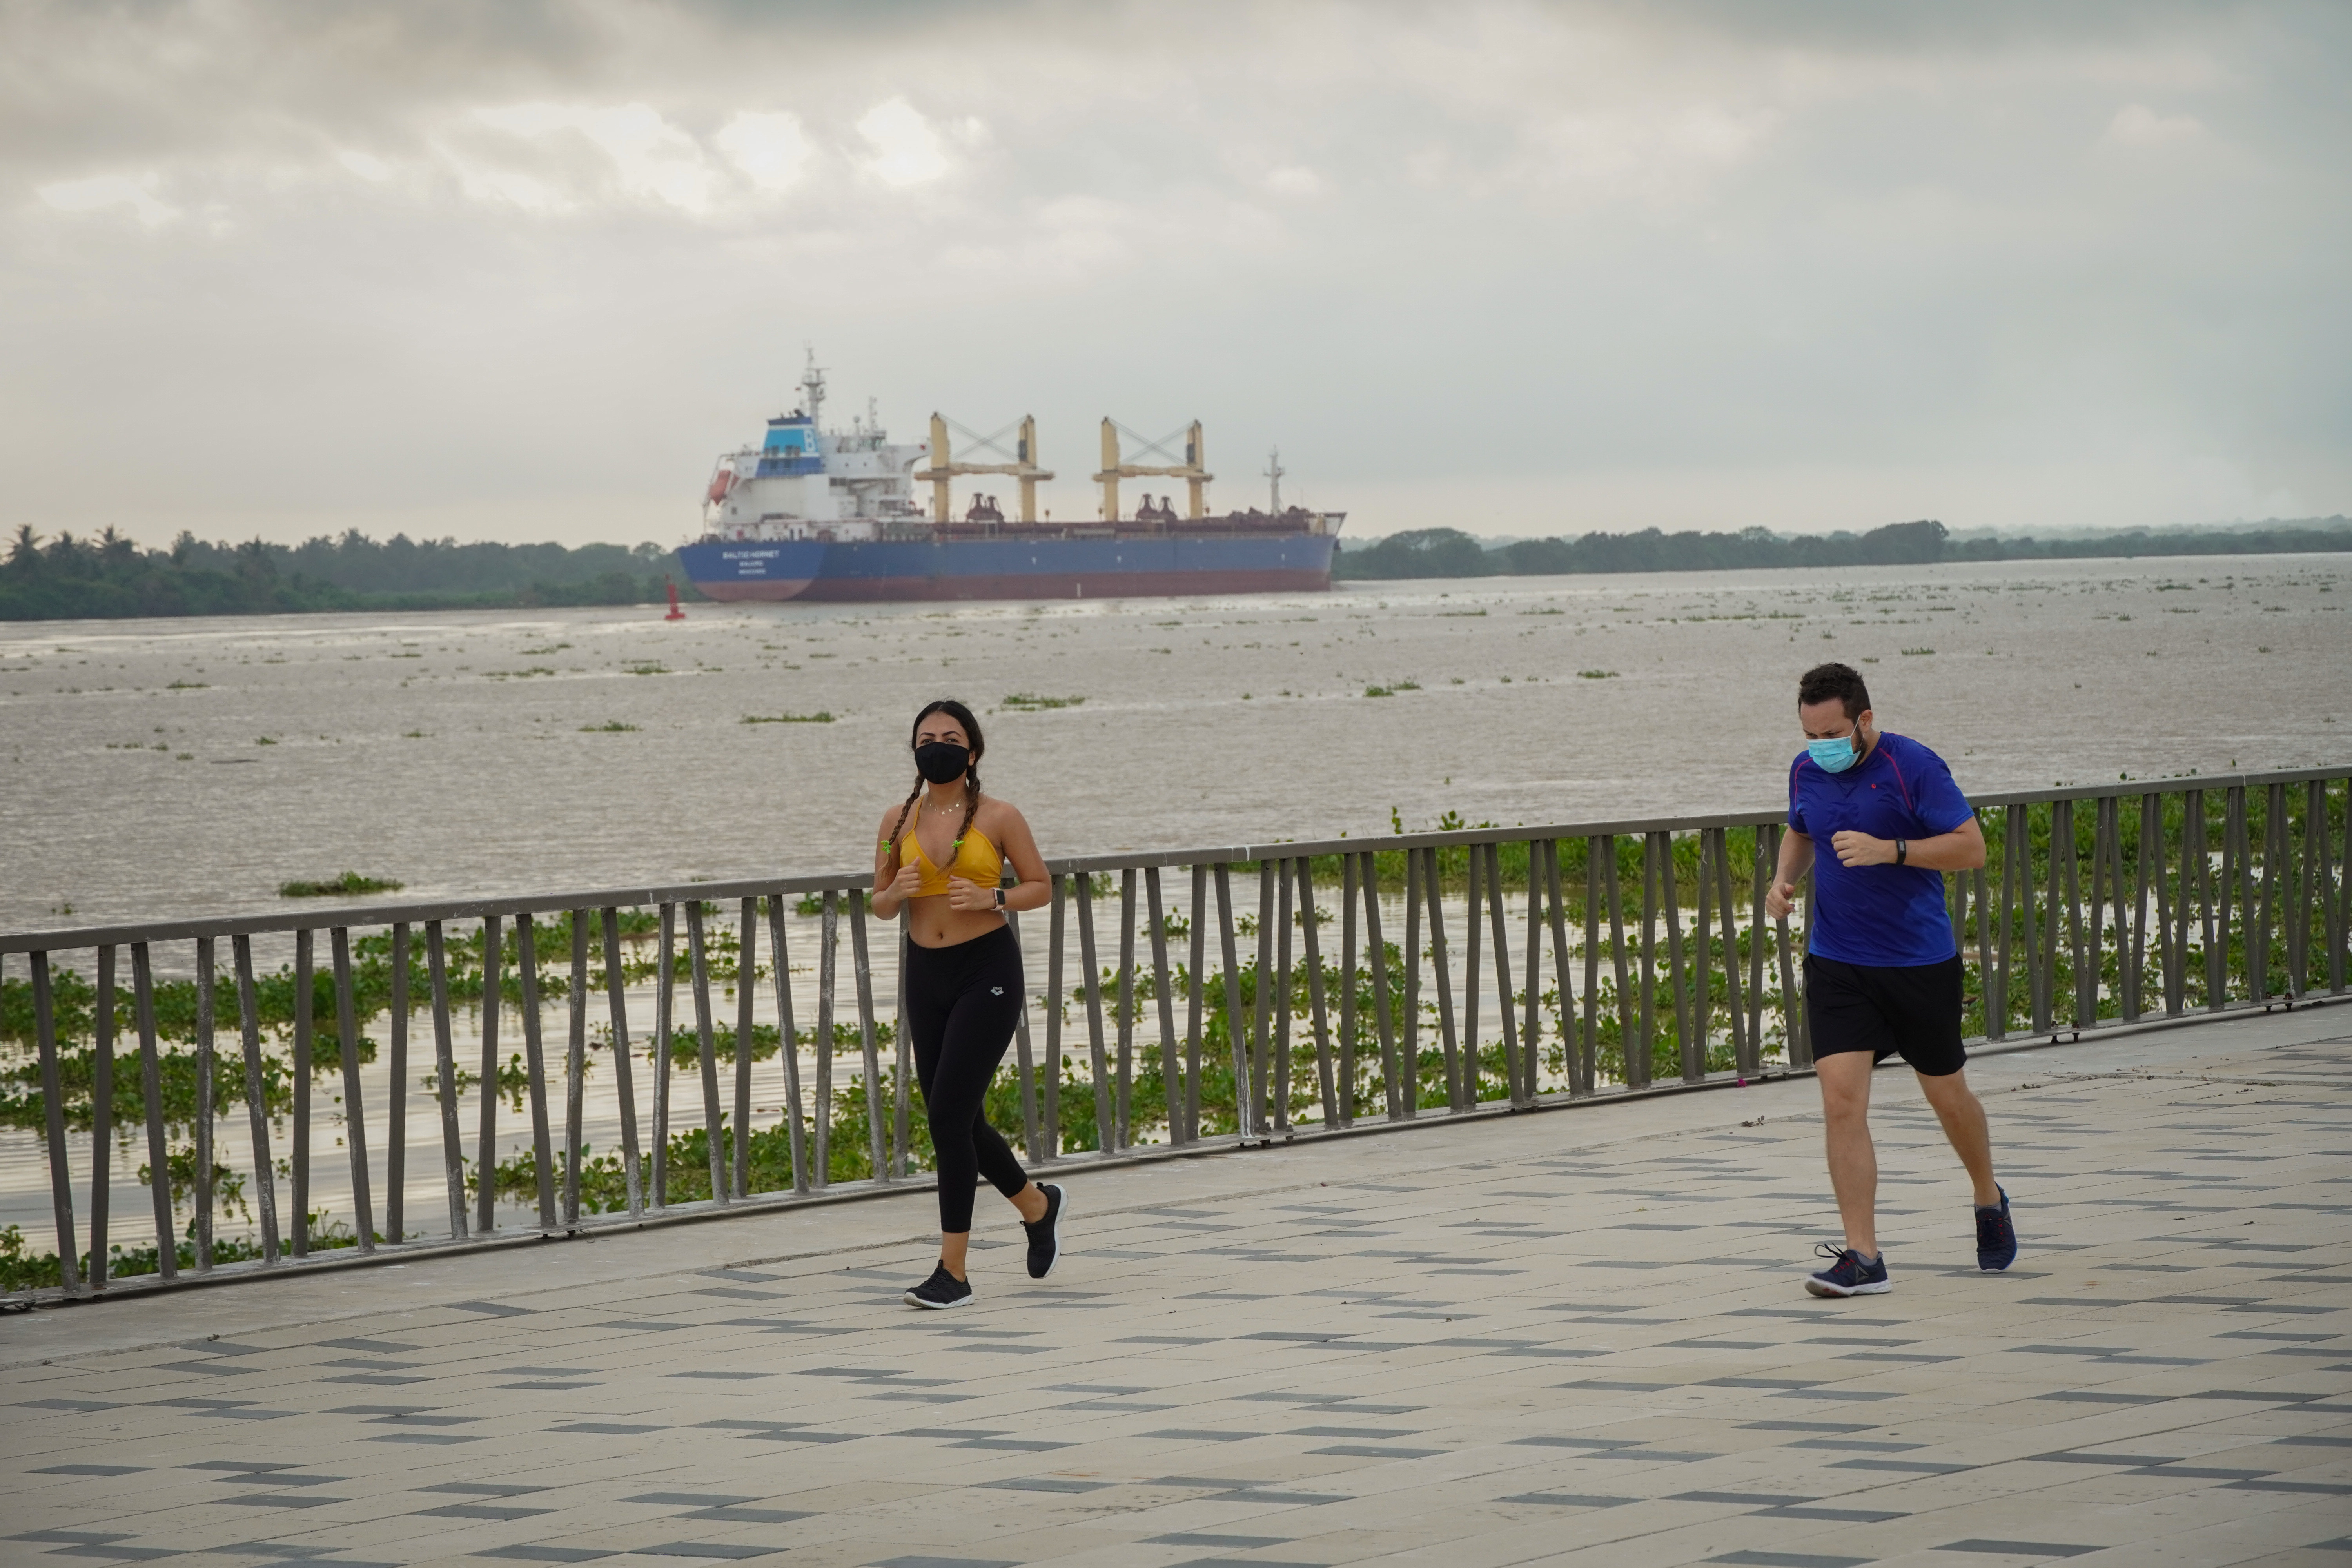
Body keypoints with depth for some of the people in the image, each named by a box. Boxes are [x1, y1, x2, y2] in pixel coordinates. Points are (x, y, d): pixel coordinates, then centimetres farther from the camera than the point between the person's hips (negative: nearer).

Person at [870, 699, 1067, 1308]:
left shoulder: (998, 818, -5)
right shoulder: (899, 821, 5)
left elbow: (1041, 887, 2)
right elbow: (881, 906, 12)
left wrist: (990, 898, -16)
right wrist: (898, 892, -11)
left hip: (988, 969, -5)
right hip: (927, 974, 5)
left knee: (949, 1111, -13)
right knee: (957, 1119, 11)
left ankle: (953, 1271, -6)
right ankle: (1039, 1204, 39)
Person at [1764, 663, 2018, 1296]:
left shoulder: (1913, 767, -14)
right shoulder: (1806, 771, 3)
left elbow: (1971, 847, -16)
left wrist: (1889, 851, -27)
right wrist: (1786, 877, 3)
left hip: (1921, 964, -3)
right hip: (1835, 965, 3)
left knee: (1948, 1096, 12)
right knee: (1841, 1103, -10)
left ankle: (1989, 1201, 41)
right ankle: (1863, 1258, -9)